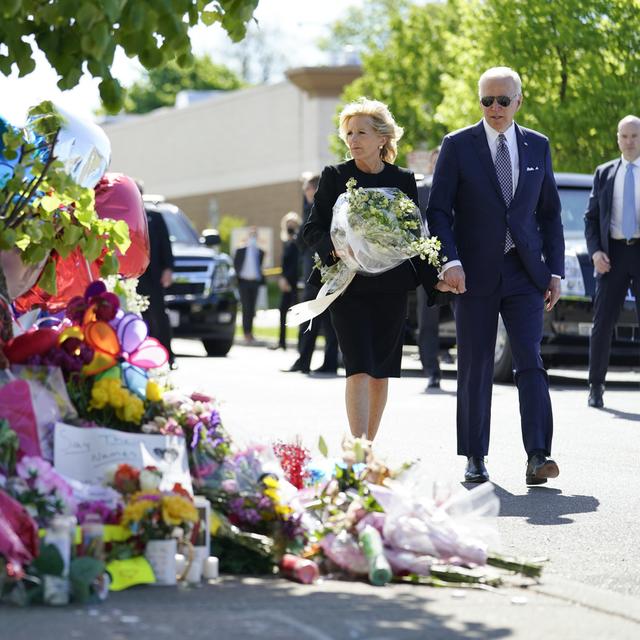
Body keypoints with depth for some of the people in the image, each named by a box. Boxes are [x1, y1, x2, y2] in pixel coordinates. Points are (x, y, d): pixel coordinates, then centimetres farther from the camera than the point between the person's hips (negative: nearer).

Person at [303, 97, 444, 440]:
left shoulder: (403, 180, 7)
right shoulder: (334, 177, 2)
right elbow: (313, 229, 0)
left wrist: (433, 278, 1)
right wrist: (333, 249, -21)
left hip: (390, 287, 2)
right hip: (347, 285, -2)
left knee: (381, 373, 7)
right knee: (359, 370, -14)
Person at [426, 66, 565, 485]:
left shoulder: (537, 146, 9)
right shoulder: (458, 146, 1)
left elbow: (550, 212, 13)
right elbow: (438, 210, -1)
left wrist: (555, 271, 6)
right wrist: (450, 261, -15)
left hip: (525, 271, 1)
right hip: (476, 274, -1)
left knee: (530, 360, -10)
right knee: (475, 367, 3)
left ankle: (538, 457, -15)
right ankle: (475, 458, 12)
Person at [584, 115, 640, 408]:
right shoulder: (604, 173, 11)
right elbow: (591, 217, 10)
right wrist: (595, 251, -5)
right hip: (613, 253, 1)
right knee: (603, 321, 1)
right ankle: (596, 386, 10)